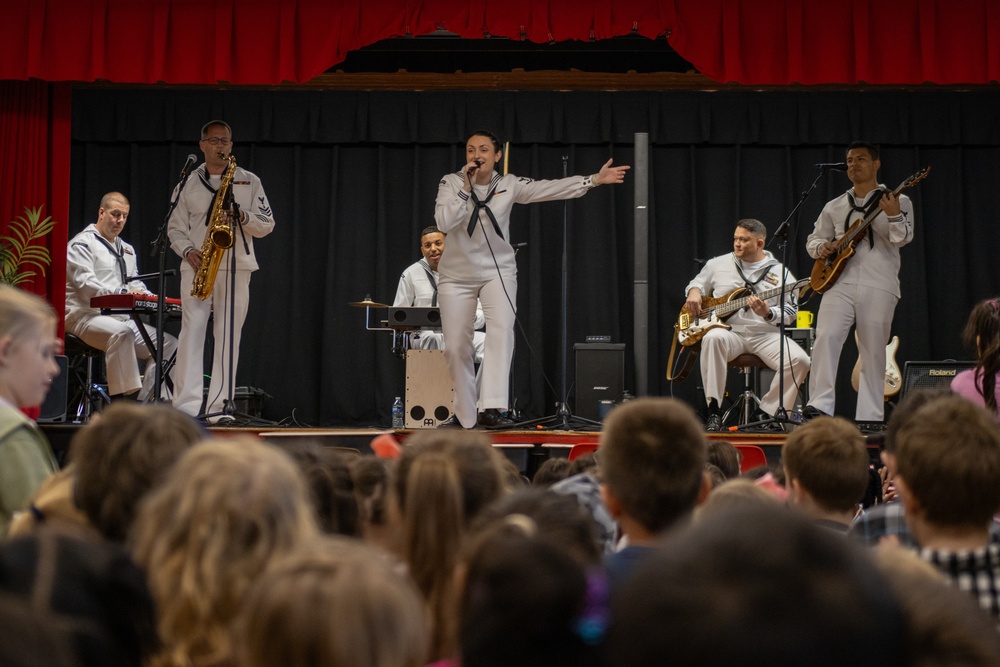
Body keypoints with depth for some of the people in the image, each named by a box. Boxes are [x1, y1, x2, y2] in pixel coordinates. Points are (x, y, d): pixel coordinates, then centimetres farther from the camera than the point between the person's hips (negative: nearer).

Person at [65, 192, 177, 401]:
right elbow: (86, 285, -17)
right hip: (87, 317, -8)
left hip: (122, 318, 8)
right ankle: (123, 398, -43)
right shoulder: (81, 244, -3)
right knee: (121, 333, -40)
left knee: (169, 343, -10)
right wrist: (121, 293, -32)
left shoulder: (127, 250, 25)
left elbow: (136, 286, 19)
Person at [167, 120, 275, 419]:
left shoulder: (249, 182, 10)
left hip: (236, 267, 0)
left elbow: (267, 225, 7)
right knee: (191, 332, -8)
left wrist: (241, 215, -12)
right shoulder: (189, 183, 12)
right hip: (197, 267, 0)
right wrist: (188, 251, -6)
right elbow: (175, 228, 13)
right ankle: (186, 406, -10)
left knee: (228, 335, -2)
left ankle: (219, 406, 1)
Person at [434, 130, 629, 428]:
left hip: (497, 271, 0)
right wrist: (467, 188, -24)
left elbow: (551, 188, -12)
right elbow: (443, 223, -20)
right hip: (457, 275, 1)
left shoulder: (509, 185, -4)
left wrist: (593, 180, -20)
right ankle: (465, 417, 21)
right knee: (456, 347, 2)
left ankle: (490, 408, -35)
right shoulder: (451, 183, -6)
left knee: (501, 328, -26)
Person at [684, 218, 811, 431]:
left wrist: (768, 314, -19)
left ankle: (769, 413, -8)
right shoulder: (718, 264, 12)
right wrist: (694, 292, 2)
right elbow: (697, 283, 26)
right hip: (730, 331, 0)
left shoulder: (779, 272, 6)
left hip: (765, 334, 0)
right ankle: (714, 412, -31)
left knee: (799, 360, -26)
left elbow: (791, 313, 1)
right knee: (713, 338, -37)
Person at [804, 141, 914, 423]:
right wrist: (821, 247, 2)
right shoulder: (834, 207, 19)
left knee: (873, 353, -2)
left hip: (879, 286, -2)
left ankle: (870, 418, 3)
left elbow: (902, 238, -7)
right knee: (826, 337, -19)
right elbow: (813, 239, 26)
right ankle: (820, 405, -23)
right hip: (839, 281, 2)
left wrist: (894, 216, -28)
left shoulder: (898, 202, 8)